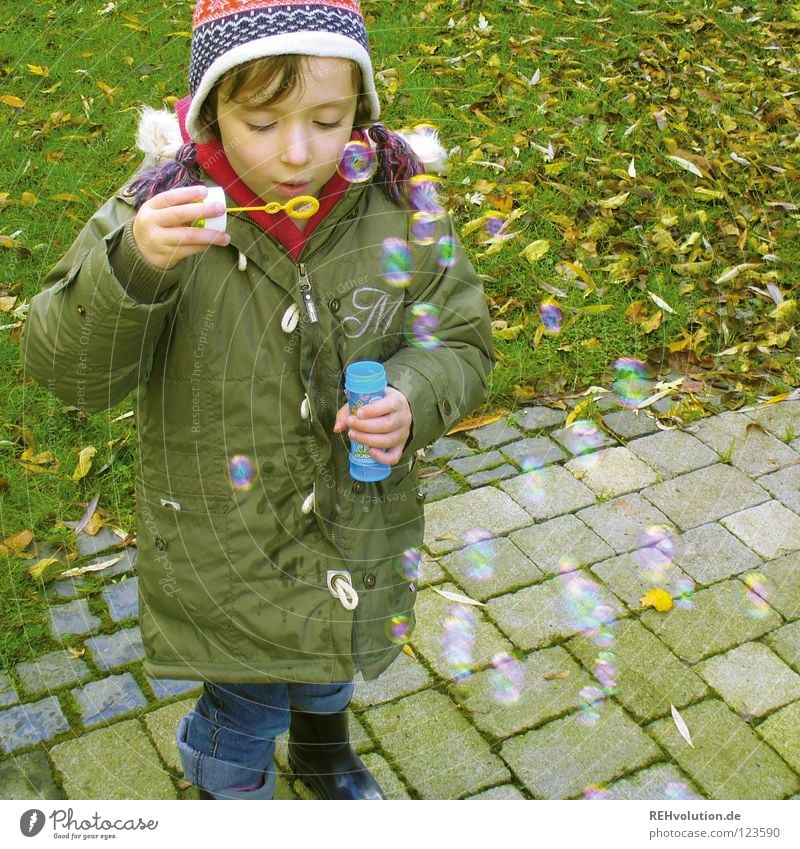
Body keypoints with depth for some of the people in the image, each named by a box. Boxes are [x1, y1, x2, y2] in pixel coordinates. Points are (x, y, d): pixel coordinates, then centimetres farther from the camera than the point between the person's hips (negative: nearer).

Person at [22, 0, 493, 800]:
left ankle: (320, 744, 67)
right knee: (246, 706, 14)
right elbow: (65, 370, -19)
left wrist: (410, 399, -26)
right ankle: (228, 791, 51)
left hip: (354, 523, 3)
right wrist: (131, 266, -38)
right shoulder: (161, 208, -21)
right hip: (225, 544, -3)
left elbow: (460, 343, -4)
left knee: (332, 665, 30)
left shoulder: (399, 205, -15)